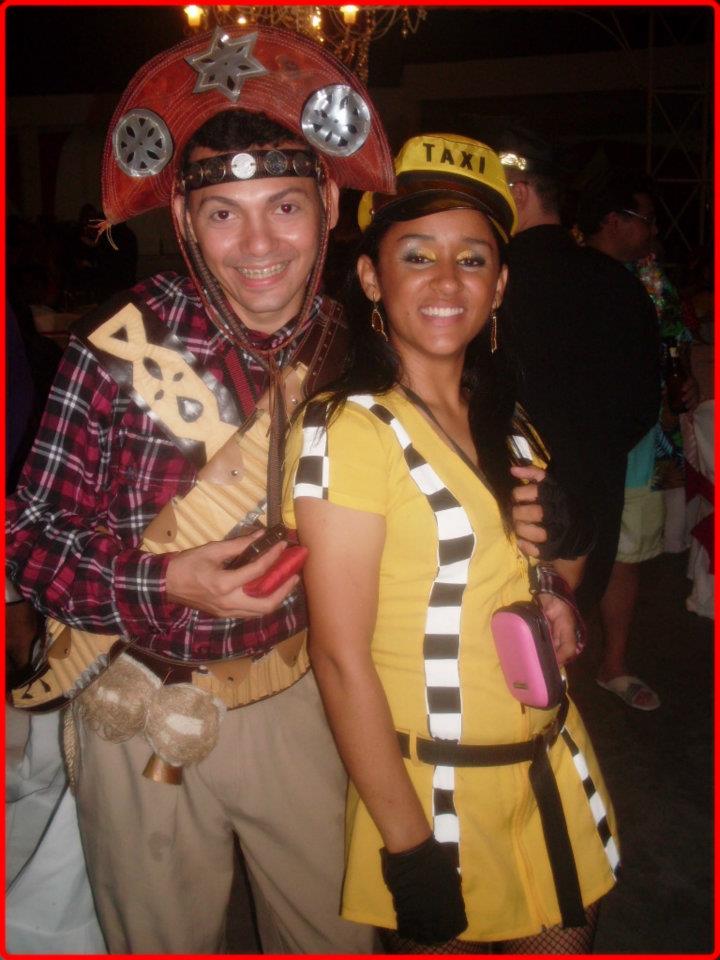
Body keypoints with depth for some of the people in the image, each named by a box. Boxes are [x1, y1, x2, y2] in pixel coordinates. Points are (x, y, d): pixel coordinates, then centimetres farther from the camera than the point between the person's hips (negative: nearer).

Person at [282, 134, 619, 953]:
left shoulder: (504, 421, 4)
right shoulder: (344, 430, -19)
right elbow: (341, 657, -20)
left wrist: (556, 592, 0)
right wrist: (408, 845, -17)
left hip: (552, 762, 7)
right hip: (434, 786, -6)